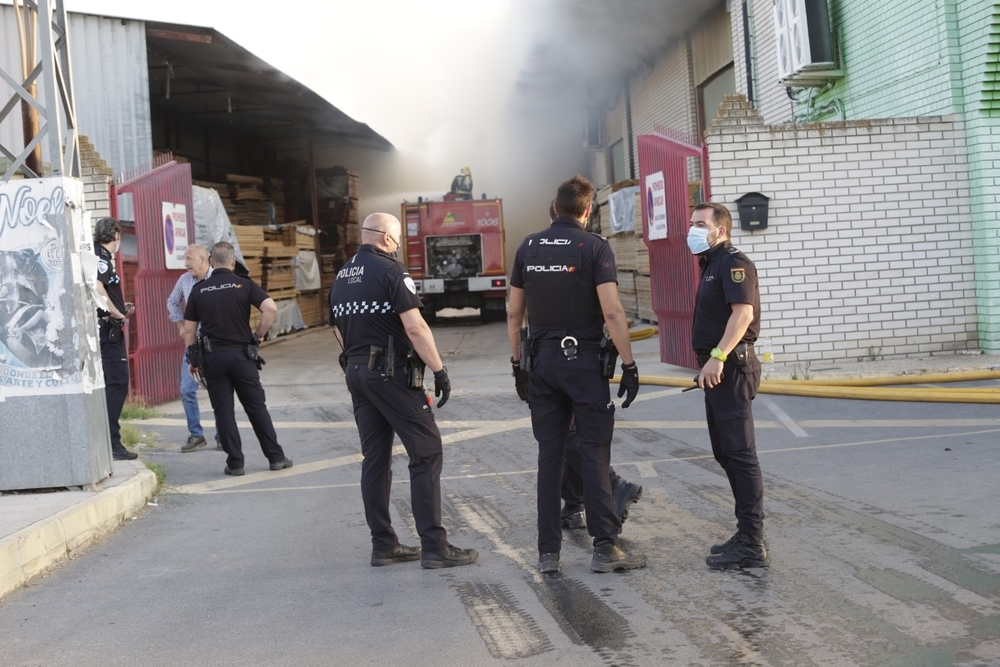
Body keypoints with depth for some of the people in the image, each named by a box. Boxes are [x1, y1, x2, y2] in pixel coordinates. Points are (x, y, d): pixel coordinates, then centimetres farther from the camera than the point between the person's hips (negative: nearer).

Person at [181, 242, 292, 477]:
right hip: (242, 354, 0)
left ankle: (235, 462, 7)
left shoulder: (199, 290, 3)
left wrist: (192, 359, 12)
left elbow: (189, 330, 3)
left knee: (223, 411, 6)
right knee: (257, 407, 8)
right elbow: (271, 308, -16)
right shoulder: (244, 284, -2)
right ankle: (276, 457, 11)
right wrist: (258, 336, -3)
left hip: (212, 356, 1)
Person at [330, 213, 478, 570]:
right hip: (392, 373, -8)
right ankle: (434, 546, -7)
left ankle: (383, 544, 14)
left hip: (356, 373, 8)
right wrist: (439, 370, -15)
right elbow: (415, 328, -18)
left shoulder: (341, 277, 13)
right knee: (426, 453, -5)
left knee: (375, 458, 11)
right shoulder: (390, 271, -11)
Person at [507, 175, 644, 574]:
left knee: (549, 456, 7)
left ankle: (548, 552, 9)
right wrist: (629, 365, -10)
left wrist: (518, 365, 17)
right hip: (584, 360, -4)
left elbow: (514, 313, 10)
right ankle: (605, 546, 1)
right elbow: (612, 311, -15)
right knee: (595, 453, 1)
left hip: (542, 361, 4)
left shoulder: (528, 247, 7)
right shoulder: (594, 247, -7)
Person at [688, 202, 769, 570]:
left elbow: (743, 312, -25)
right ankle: (747, 534, 21)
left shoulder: (733, 262, -12)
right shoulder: (712, 265, 20)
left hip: (730, 369, -11)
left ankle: (751, 545, -8)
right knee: (725, 453, 14)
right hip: (717, 371, 11)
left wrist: (718, 356, -32)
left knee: (739, 454, -10)